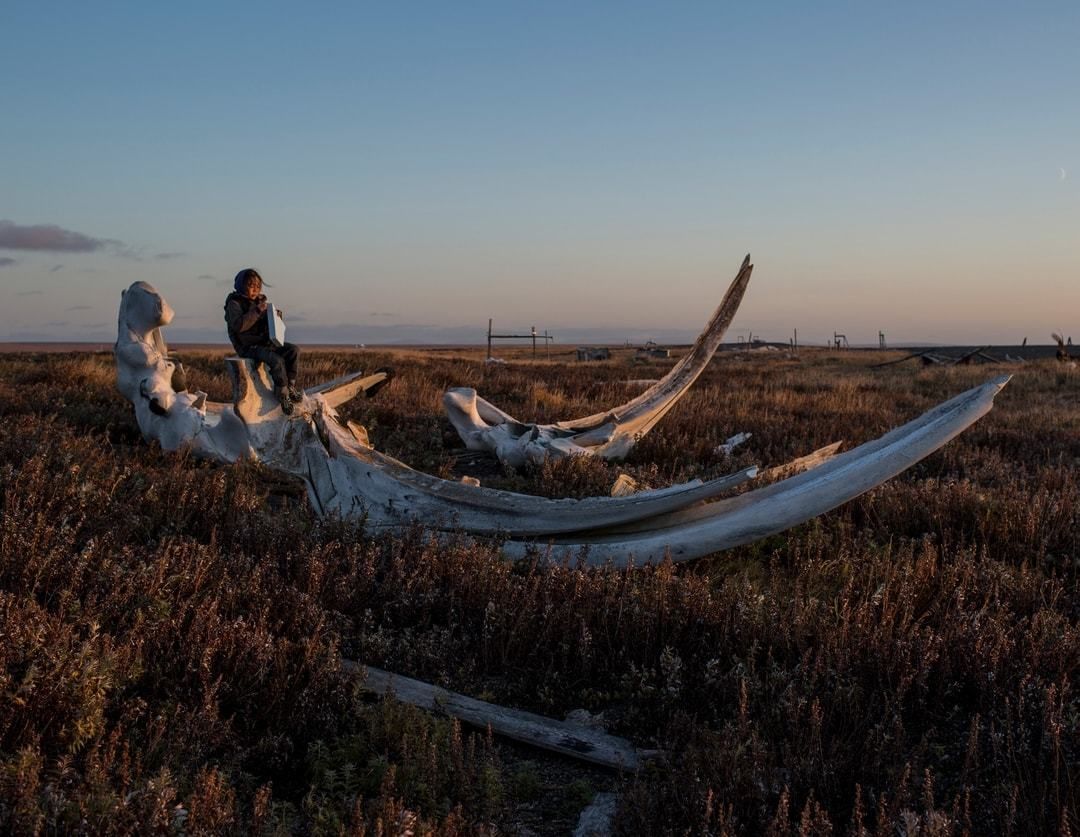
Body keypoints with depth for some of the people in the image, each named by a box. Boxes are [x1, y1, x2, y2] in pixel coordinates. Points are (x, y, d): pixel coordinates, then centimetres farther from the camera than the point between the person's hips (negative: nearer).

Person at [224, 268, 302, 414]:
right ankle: (282, 394, -16)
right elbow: (238, 325, -23)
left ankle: (290, 386, -2)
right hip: (247, 347, -8)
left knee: (294, 350, -8)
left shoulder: (259, 301, 17)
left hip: (264, 342, 8)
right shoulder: (234, 303, -6)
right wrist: (256, 311, -25)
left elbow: (267, 324, 26)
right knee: (276, 360, -30)